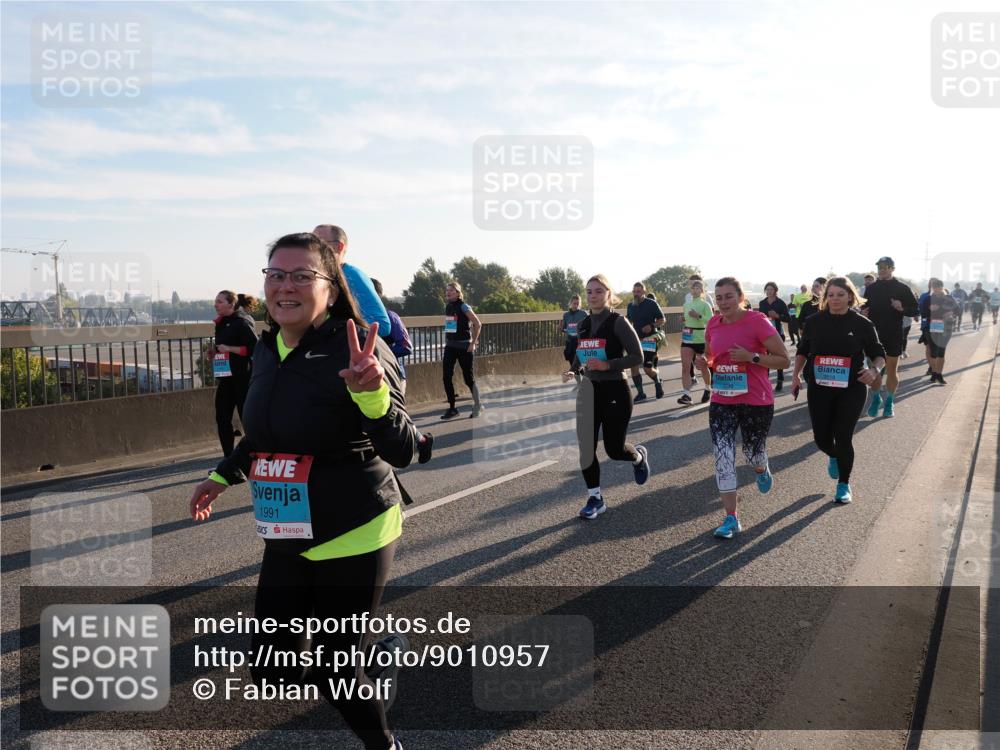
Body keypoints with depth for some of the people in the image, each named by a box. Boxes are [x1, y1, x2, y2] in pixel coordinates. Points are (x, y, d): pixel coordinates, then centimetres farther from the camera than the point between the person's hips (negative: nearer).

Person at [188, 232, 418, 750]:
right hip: (286, 540, 7)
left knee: (336, 675, 3)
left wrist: (370, 392, -42)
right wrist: (223, 475, 27)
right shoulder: (266, 350, 2)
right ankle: (373, 658, 38)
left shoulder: (358, 350, -19)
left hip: (352, 537, -7)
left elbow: (402, 452, -26)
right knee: (269, 674, 12)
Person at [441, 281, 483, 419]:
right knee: (446, 377, -1)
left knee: (468, 378, 1)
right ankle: (452, 408, 10)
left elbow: (478, 324, -14)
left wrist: (473, 343, -15)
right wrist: (446, 341, 16)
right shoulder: (447, 307, 8)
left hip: (464, 346, -6)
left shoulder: (463, 307, -12)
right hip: (450, 346, 6)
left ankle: (477, 406, 20)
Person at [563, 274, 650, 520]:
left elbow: (637, 356, -14)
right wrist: (572, 371, 0)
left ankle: (639, 456, 38)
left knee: (614, 449, 3)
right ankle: (595, 498, 16)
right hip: (588, 390, 5)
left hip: (615, 390, -5)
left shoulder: (618, 322, -11)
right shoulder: (584, 324, 8)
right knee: (586, 449, 0)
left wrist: (608, 365, -25)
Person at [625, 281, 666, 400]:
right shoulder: (630, 306, 7)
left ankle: (658, 383, 25)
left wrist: (652, 326, -20)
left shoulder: (651, 304, -8)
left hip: (649, 339, -5)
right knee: (633, 366, -5)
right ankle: (640, 393, 7)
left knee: (647, 368, -8)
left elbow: (662, 319, -3)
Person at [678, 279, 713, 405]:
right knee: (685, 367, -11)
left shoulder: (705, 305, -6)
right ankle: (686, 395, -15)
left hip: (701, 339, -4)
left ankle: (708, 389, 36)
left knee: (703, 367, 12)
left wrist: (699, 316, -24)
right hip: (687, 339, 4)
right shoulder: (686, 305, 10)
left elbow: (711, 321, -14)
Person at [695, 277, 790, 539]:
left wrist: (751, 357, -24)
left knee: (753, 453, 13)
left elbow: (784, 360, -12)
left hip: (756, 402, -4)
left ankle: (762, 471, 52)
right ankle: (731, 519, 2)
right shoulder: (713, 324, 2)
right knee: (723, 458, -4)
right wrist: (704, 361, -5)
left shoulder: (757, 321, -14)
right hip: (722, 402, 4)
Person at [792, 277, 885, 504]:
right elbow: (802, 350, 13)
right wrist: (796, 374, 3)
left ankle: (844, 484, 18)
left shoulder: (862, 324, -4)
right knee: (821, 438, 5)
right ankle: (834, 457, 43)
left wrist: (874, 370, -17)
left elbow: (879, 354, 3)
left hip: (851, 390, -2)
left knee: (843, 438, -3)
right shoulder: (815, 321, 1)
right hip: (819, 388, 2)